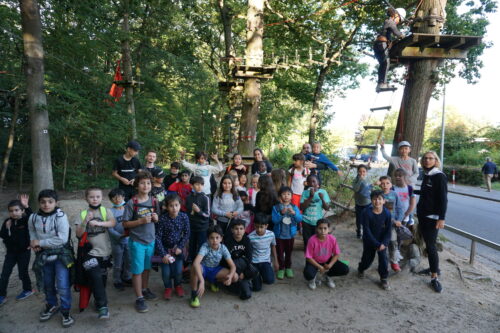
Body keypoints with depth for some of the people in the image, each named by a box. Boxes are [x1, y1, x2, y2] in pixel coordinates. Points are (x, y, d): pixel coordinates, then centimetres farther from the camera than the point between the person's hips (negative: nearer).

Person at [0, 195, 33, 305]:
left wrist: (26, 206, -51)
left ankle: (28, 290, 32)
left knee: (22, 273, 9)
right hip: (11, 252, 4)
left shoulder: (26, 220, -16)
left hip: (24, 252, -4)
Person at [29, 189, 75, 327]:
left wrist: (41, 242, -19)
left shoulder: (60, 216, -20)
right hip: (44, 256, 5)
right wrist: (34, 243, -5)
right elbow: (32, 232, 15)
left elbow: (63, 239, -25)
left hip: (61, 255, -5)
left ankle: (66, 311, 14)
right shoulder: (33, 218, -6)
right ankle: (52, 305, 45)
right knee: (47, 284, 21)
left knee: (63, 286, -6)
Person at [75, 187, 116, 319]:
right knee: (95, 277, -13)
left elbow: (113, 223, -18)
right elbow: (78, 234, -5)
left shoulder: (106, 211, 0)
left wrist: (98, 223, -32)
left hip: (104, 252, 1)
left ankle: (99, 301, 35)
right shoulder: (82, 214, 1)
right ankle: (103, 306, -6)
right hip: (90, 252, -1)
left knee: (102, 278, 13)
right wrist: (85, 221, -20)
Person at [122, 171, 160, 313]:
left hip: (150, 240, 5)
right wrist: (141, 221, -23)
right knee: (137, 270, 5)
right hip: (137, 241, -5)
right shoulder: (132, 203, -14)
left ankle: (145, 289, 39)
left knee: (147, 267, 19)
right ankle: (139, 298, 18)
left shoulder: (153, 201, 1)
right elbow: (125, 224, -11)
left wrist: (156, 218, -9)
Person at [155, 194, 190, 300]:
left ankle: (178, 285, 31)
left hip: (178, 247, 2)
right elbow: (157, 237, -17)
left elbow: (186, 234, -3)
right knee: (166, 272, -2)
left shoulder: (184, 217, -14)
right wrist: (163, 254, -18)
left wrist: (180, 247, -11)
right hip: (165, 248, -1)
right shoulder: (162, 219, -22)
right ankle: (168, 287, 29)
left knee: (178, 270, 0)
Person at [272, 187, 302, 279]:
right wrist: (281, 213, -31)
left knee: (289, 252, 15)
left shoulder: (294, 207, -2)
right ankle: (281, 269, 23)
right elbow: (274, 220, -17)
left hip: (290, 234, 2)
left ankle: (288, 268, 31)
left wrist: (294, 213, -28)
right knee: (280, 253, 8)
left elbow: (300, 219, -10)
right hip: (279, 234, -2)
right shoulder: (276, 207, -8)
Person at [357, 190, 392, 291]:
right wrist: (376, 244, -22)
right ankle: (361, 269, 43)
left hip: (382, 241, 2)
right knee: (368, 258, 11)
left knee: (383, 258, -7)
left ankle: (384, 279, 13)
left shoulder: (387, 213, -15)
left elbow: (388, 231, -8)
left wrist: (384, 243, -19)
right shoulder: (366, 213, -23)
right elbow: (367, 231, -21)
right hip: (369, 240, -1)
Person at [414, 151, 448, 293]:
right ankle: (433, 267, 28)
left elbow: (443, 198, -16)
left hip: (433, 216, -7)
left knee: (431, 245, -7)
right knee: (427, 243, 14)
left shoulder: (440, 176, -12)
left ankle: (434, 277, 0)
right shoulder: (426, 175, 9)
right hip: (422, 214, 7)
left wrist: (442, 218, -21)